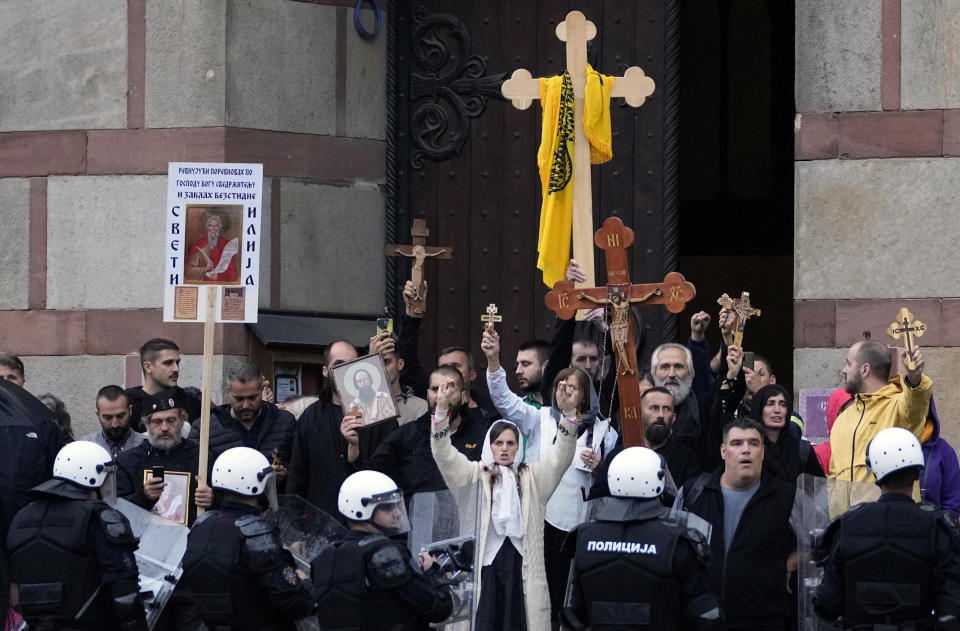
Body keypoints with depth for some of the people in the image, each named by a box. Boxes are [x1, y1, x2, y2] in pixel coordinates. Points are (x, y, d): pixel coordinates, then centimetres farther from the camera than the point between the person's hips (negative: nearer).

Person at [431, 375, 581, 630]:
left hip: (521, 563, 1)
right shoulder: (476, 475, 11)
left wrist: (569, 413, -14)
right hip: (484, 562, -1)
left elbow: (560, 455, 2)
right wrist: (442, 410, -15)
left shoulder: (532, 477, 14)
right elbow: (445, 455, 0)